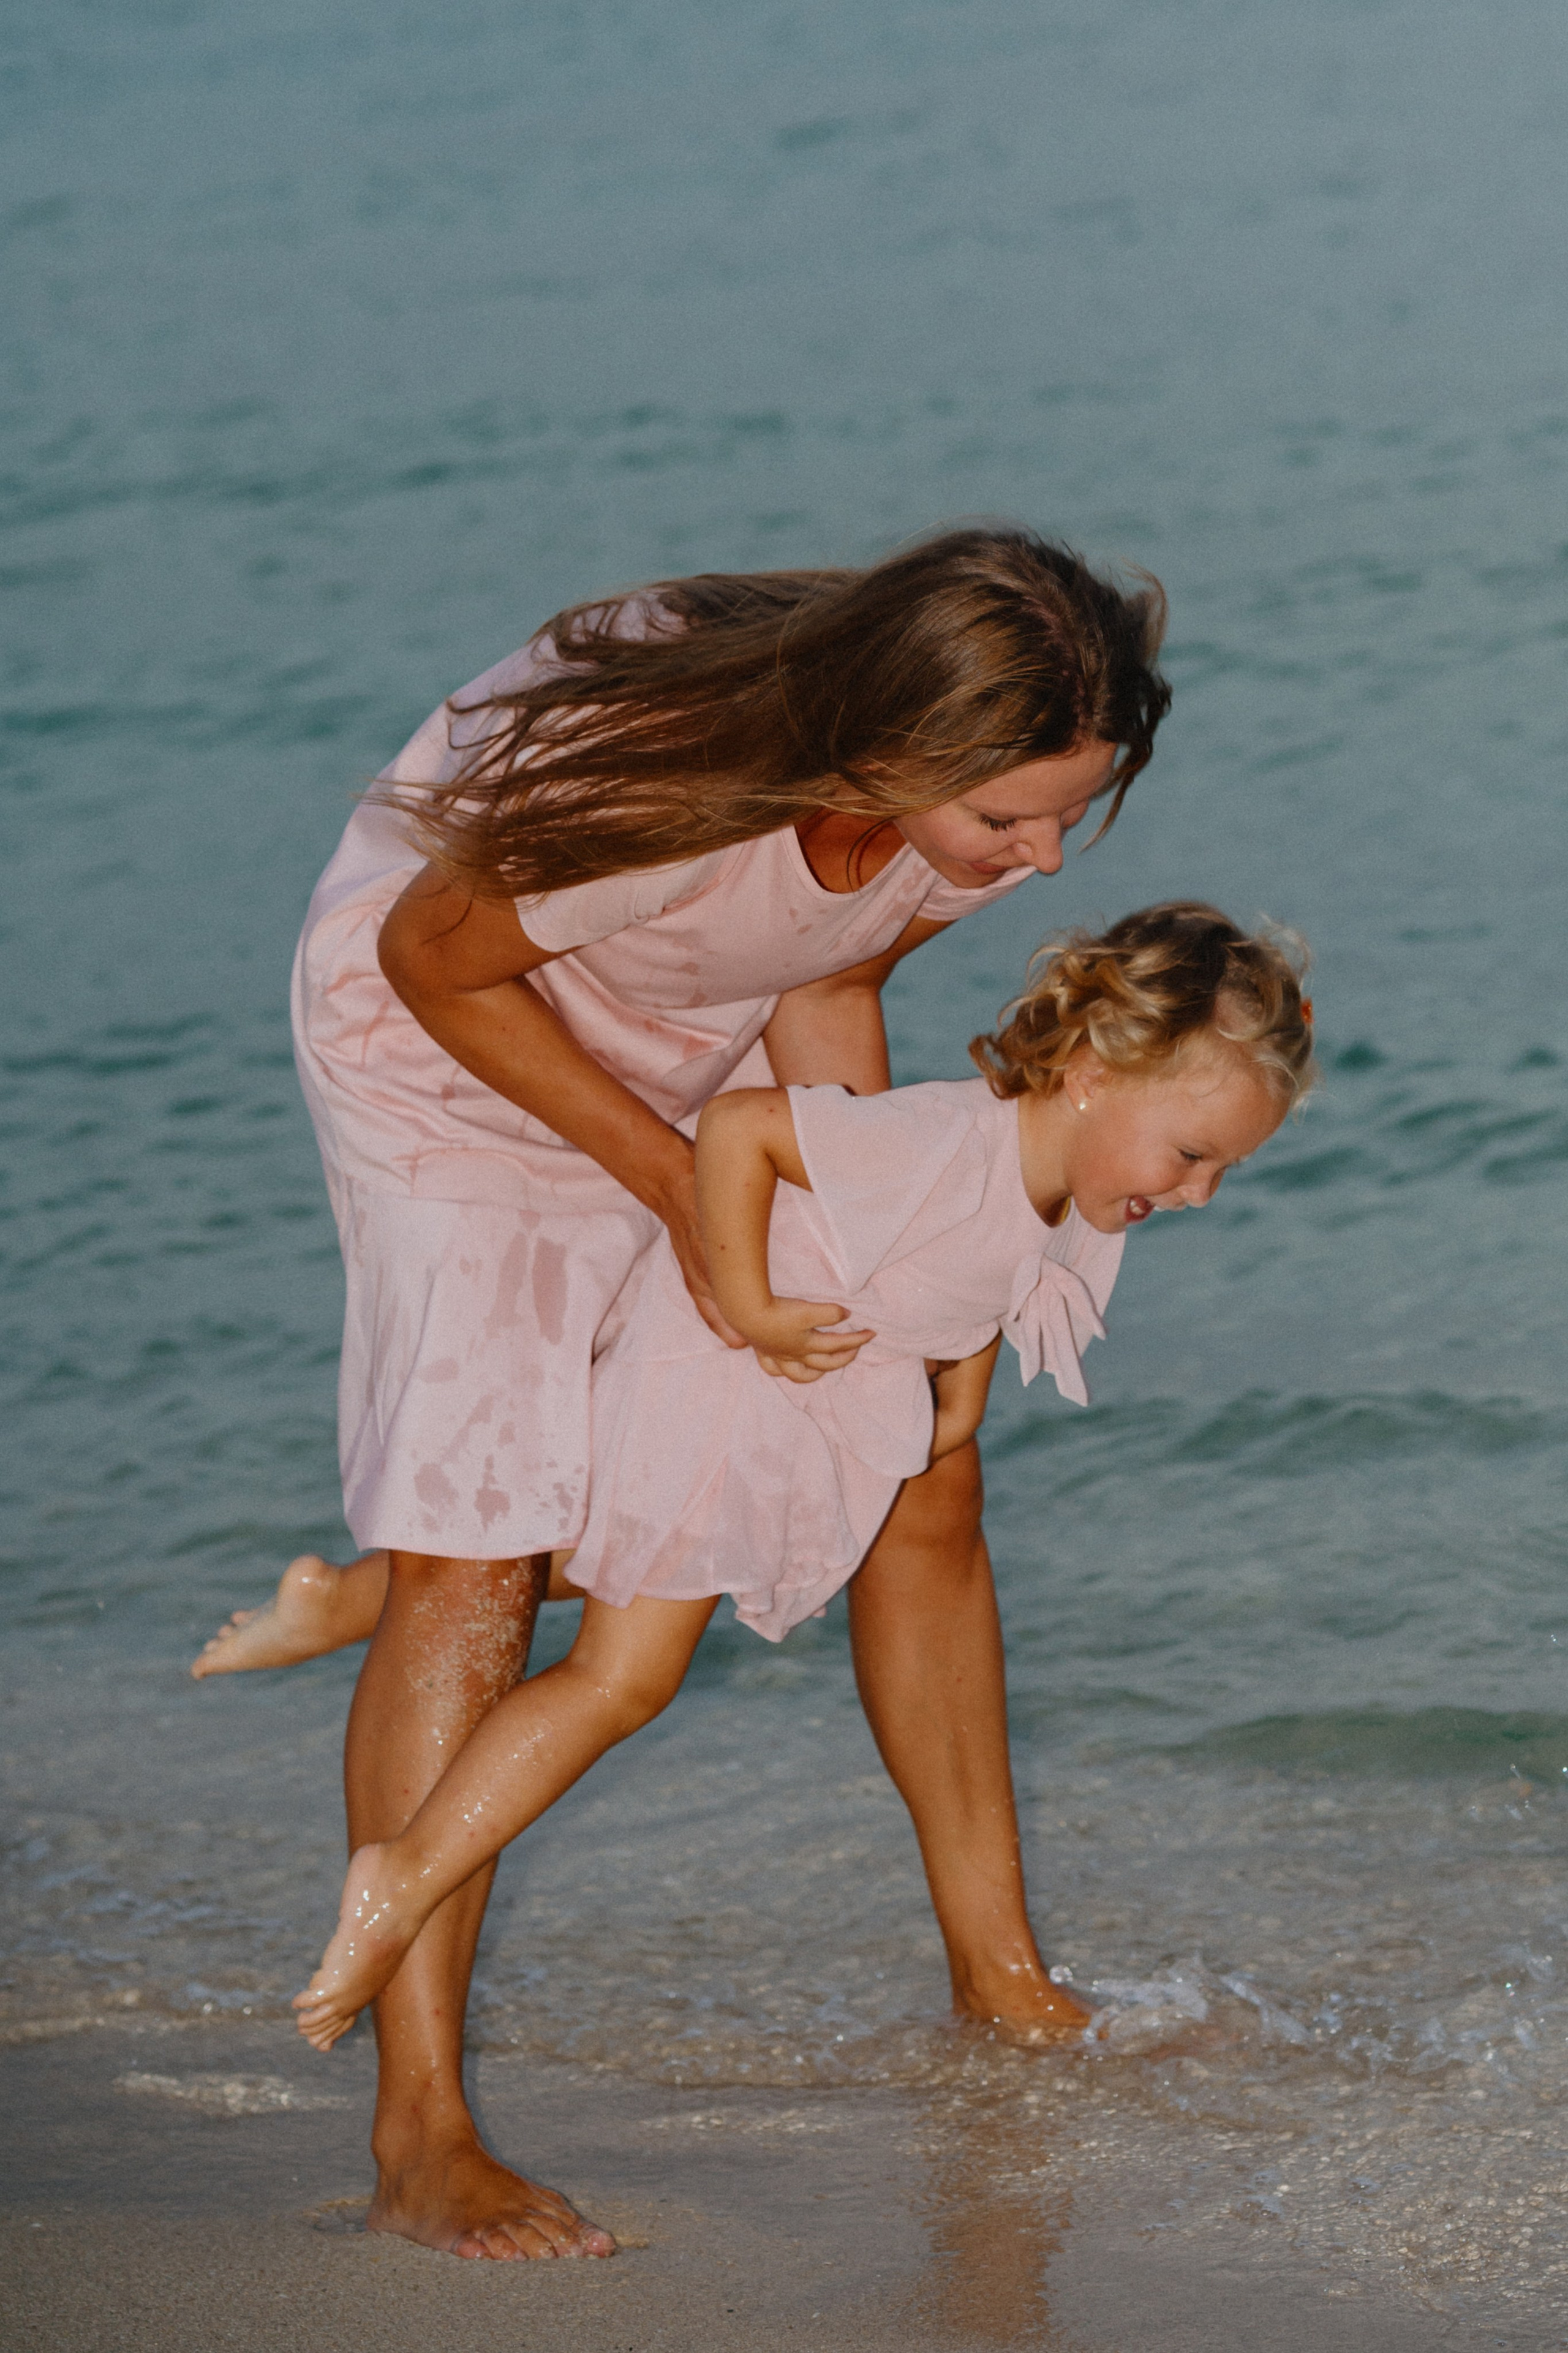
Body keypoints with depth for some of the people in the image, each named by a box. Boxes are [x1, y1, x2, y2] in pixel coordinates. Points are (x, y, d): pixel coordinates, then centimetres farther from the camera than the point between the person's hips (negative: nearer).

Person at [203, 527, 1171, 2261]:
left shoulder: (995, 799, -24)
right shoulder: (659, 783, -44)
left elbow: (828, 990, -6)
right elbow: (435, 962, -25)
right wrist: (672, 1182, -23)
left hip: (710, 1046, 7)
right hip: (452, 1047, -6)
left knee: (923, 1476, 7)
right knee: (471, 1556, -17)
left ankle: (1001, 1986, 24)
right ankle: (419, 2138, -15)